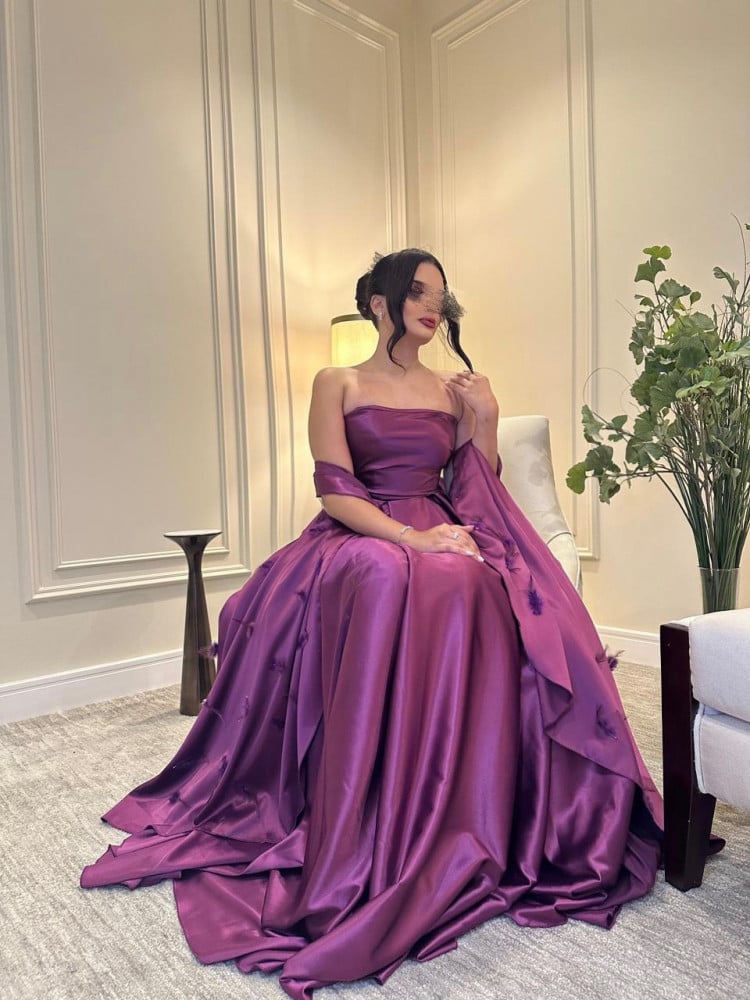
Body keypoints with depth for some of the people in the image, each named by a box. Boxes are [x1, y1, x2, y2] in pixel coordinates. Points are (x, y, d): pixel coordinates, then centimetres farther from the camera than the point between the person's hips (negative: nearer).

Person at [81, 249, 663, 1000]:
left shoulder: (455, 391, 18)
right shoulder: (338, 384, 8)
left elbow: (477, 494, 15)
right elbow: (335, 494, -5)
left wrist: (486, 421, 2)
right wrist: (409, 536, -20)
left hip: (443, 542, 3)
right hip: (359, 543, -3)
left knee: (472, 589, -34)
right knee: (391, 581, -39)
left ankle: (462, 826, -23)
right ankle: (370, 847, -28)